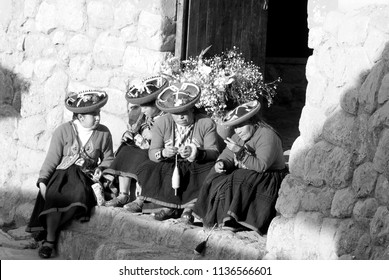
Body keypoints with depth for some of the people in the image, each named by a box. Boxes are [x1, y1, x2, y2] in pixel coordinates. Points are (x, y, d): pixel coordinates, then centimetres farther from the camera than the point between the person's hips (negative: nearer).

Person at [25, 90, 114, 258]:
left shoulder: (103, 133, 7)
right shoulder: (63, 131, 2)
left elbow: (108, 158, 17)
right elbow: (52, 159, 2)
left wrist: (101, 169, -5)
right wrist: (42, 180, -10)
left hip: (86, 177, 1)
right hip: (62, 174, -1)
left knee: (79, 194, -33)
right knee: (55, 195, -33)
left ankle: (49, 228, -18)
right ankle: (50, 239, -27)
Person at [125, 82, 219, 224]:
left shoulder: (206, 123, -5)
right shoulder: (162, 123, 0)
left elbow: (214, 153, -10)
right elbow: (152, 152, -4)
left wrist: (195, 153, -31)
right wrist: (163, 153, -29)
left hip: (196, 167, -2)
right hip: (169, 166, 2)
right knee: (145, 170, -23)